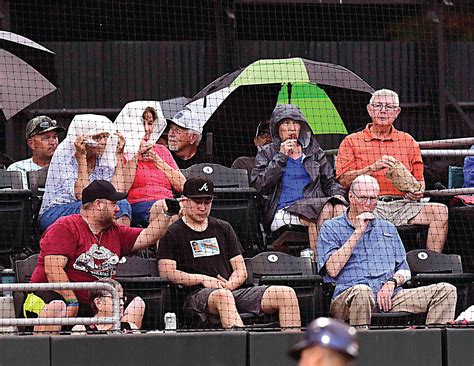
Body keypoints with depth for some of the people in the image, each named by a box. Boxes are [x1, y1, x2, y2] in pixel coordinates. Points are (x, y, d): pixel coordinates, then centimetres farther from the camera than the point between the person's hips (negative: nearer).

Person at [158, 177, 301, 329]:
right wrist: (203, 279, -11)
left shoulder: (223, 228, 24)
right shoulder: (172, 234, 9)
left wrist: (229, 285, -4)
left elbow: (241, 270, 19)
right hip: (196, 295, -5)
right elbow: (166, 272, -4)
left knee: (287, 294, -14)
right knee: (222, 295, -43)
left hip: (232, 290, 5)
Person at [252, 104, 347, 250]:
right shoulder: (267, 153, 17)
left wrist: (338, 195, 1)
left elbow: (330, 182, 25)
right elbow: (261, 186, 3)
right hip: (283, 212, -3)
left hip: (314, 206, 3)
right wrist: (281, 157, 1)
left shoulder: (314, 151, 24)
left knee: (339, 209, -32)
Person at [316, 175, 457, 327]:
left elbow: (404, 270, 23)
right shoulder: (332, 228, 12)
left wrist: (392, 283, -2)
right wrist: (358, 232, -2)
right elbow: (333, 270, -5)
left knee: (446, 291, -12)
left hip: (388, 297, 5)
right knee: (361, 291, -42)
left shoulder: (387, 228, 26)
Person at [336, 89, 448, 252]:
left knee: (440, 211, -22)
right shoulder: (352, 142, 14)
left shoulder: (408, 141, 22)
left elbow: (419, 180, 24)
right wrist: (373, 168, -11)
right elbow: (344, 180, 1)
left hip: (402, 205, 3)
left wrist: (418, 192, 0)